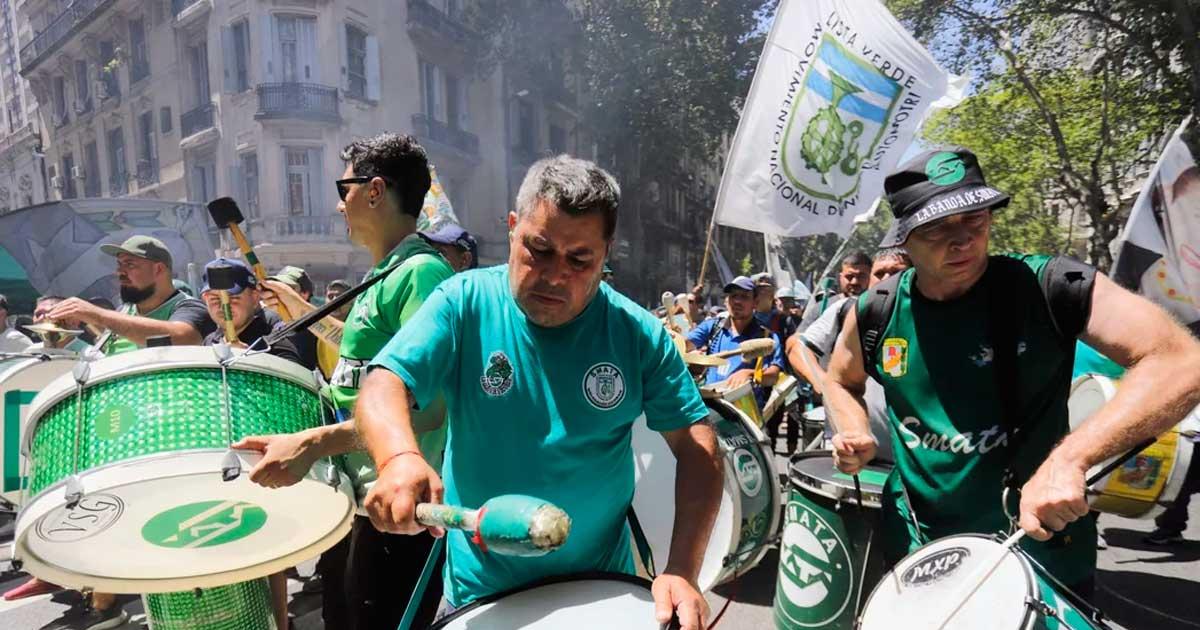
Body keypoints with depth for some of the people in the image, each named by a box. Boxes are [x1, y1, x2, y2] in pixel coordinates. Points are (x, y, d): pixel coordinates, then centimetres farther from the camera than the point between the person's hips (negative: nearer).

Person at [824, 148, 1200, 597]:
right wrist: (855, 434, -11)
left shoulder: (1047, 286, -17)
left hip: (1040, 543, -2)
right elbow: (841, 381, 10)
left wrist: (1069, 458, -37)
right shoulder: (876, 311, -8)